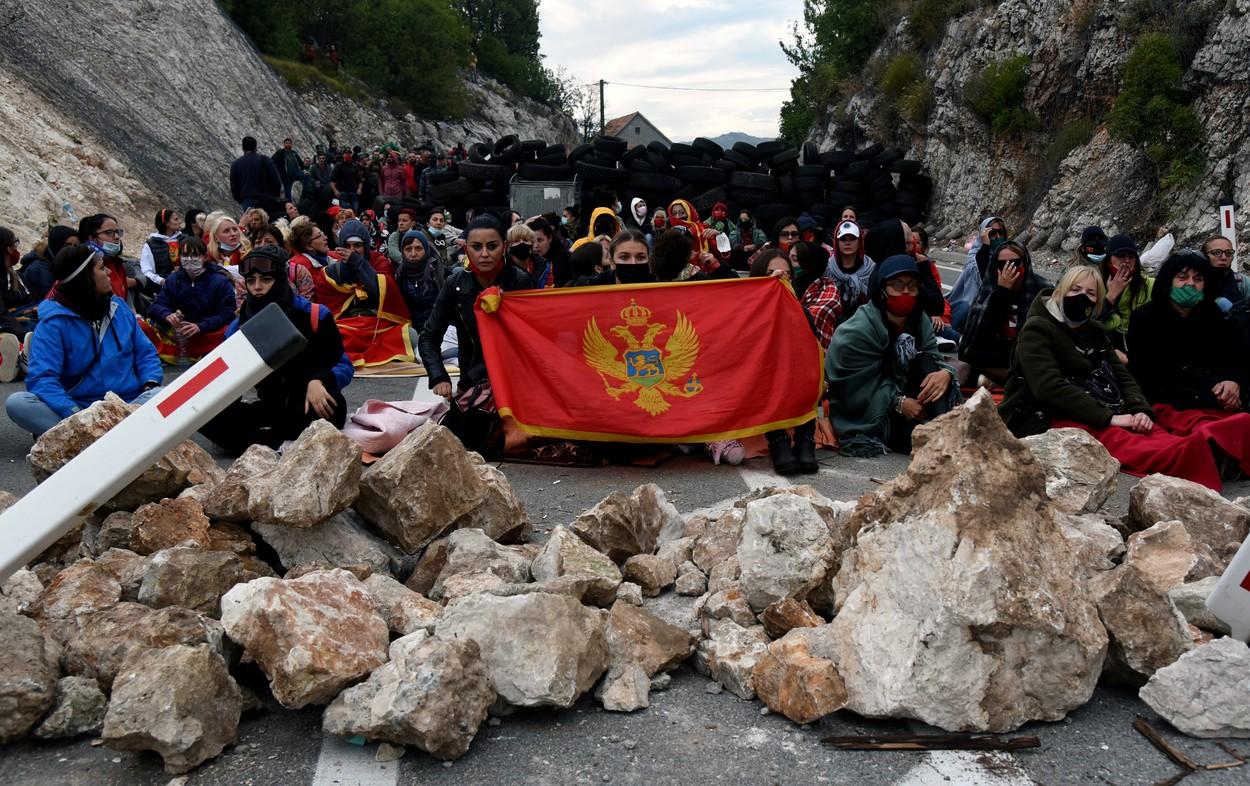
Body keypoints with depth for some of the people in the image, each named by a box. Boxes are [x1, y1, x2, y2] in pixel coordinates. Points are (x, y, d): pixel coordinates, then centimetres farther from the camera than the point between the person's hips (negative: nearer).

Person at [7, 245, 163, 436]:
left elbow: (145, 352, 17)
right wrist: (75, 414, -30)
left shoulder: (119, 307, 12)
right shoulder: (53, 323, -4)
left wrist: (151, 383, -6)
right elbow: (42, 379, -13)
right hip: (79, 405, -2)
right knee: (17, 403, -27)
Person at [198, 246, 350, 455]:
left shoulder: (314, 316, -11)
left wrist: (317, 382, -32)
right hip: (271, 408, 4)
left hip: (310, 406, -3)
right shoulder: (238, 328, 1)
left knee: (332, 403, -39)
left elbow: (344, 366, -10)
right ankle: (282, 447, -30)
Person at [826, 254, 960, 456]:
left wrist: (945, 373, -28)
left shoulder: (920, 322, 3)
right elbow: (857, 388, -19)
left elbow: (935, 361, -3)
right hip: (866, 420, -6)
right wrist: (899, 402, -27)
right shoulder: (855, 333, -18)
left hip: (910, 407, 6)